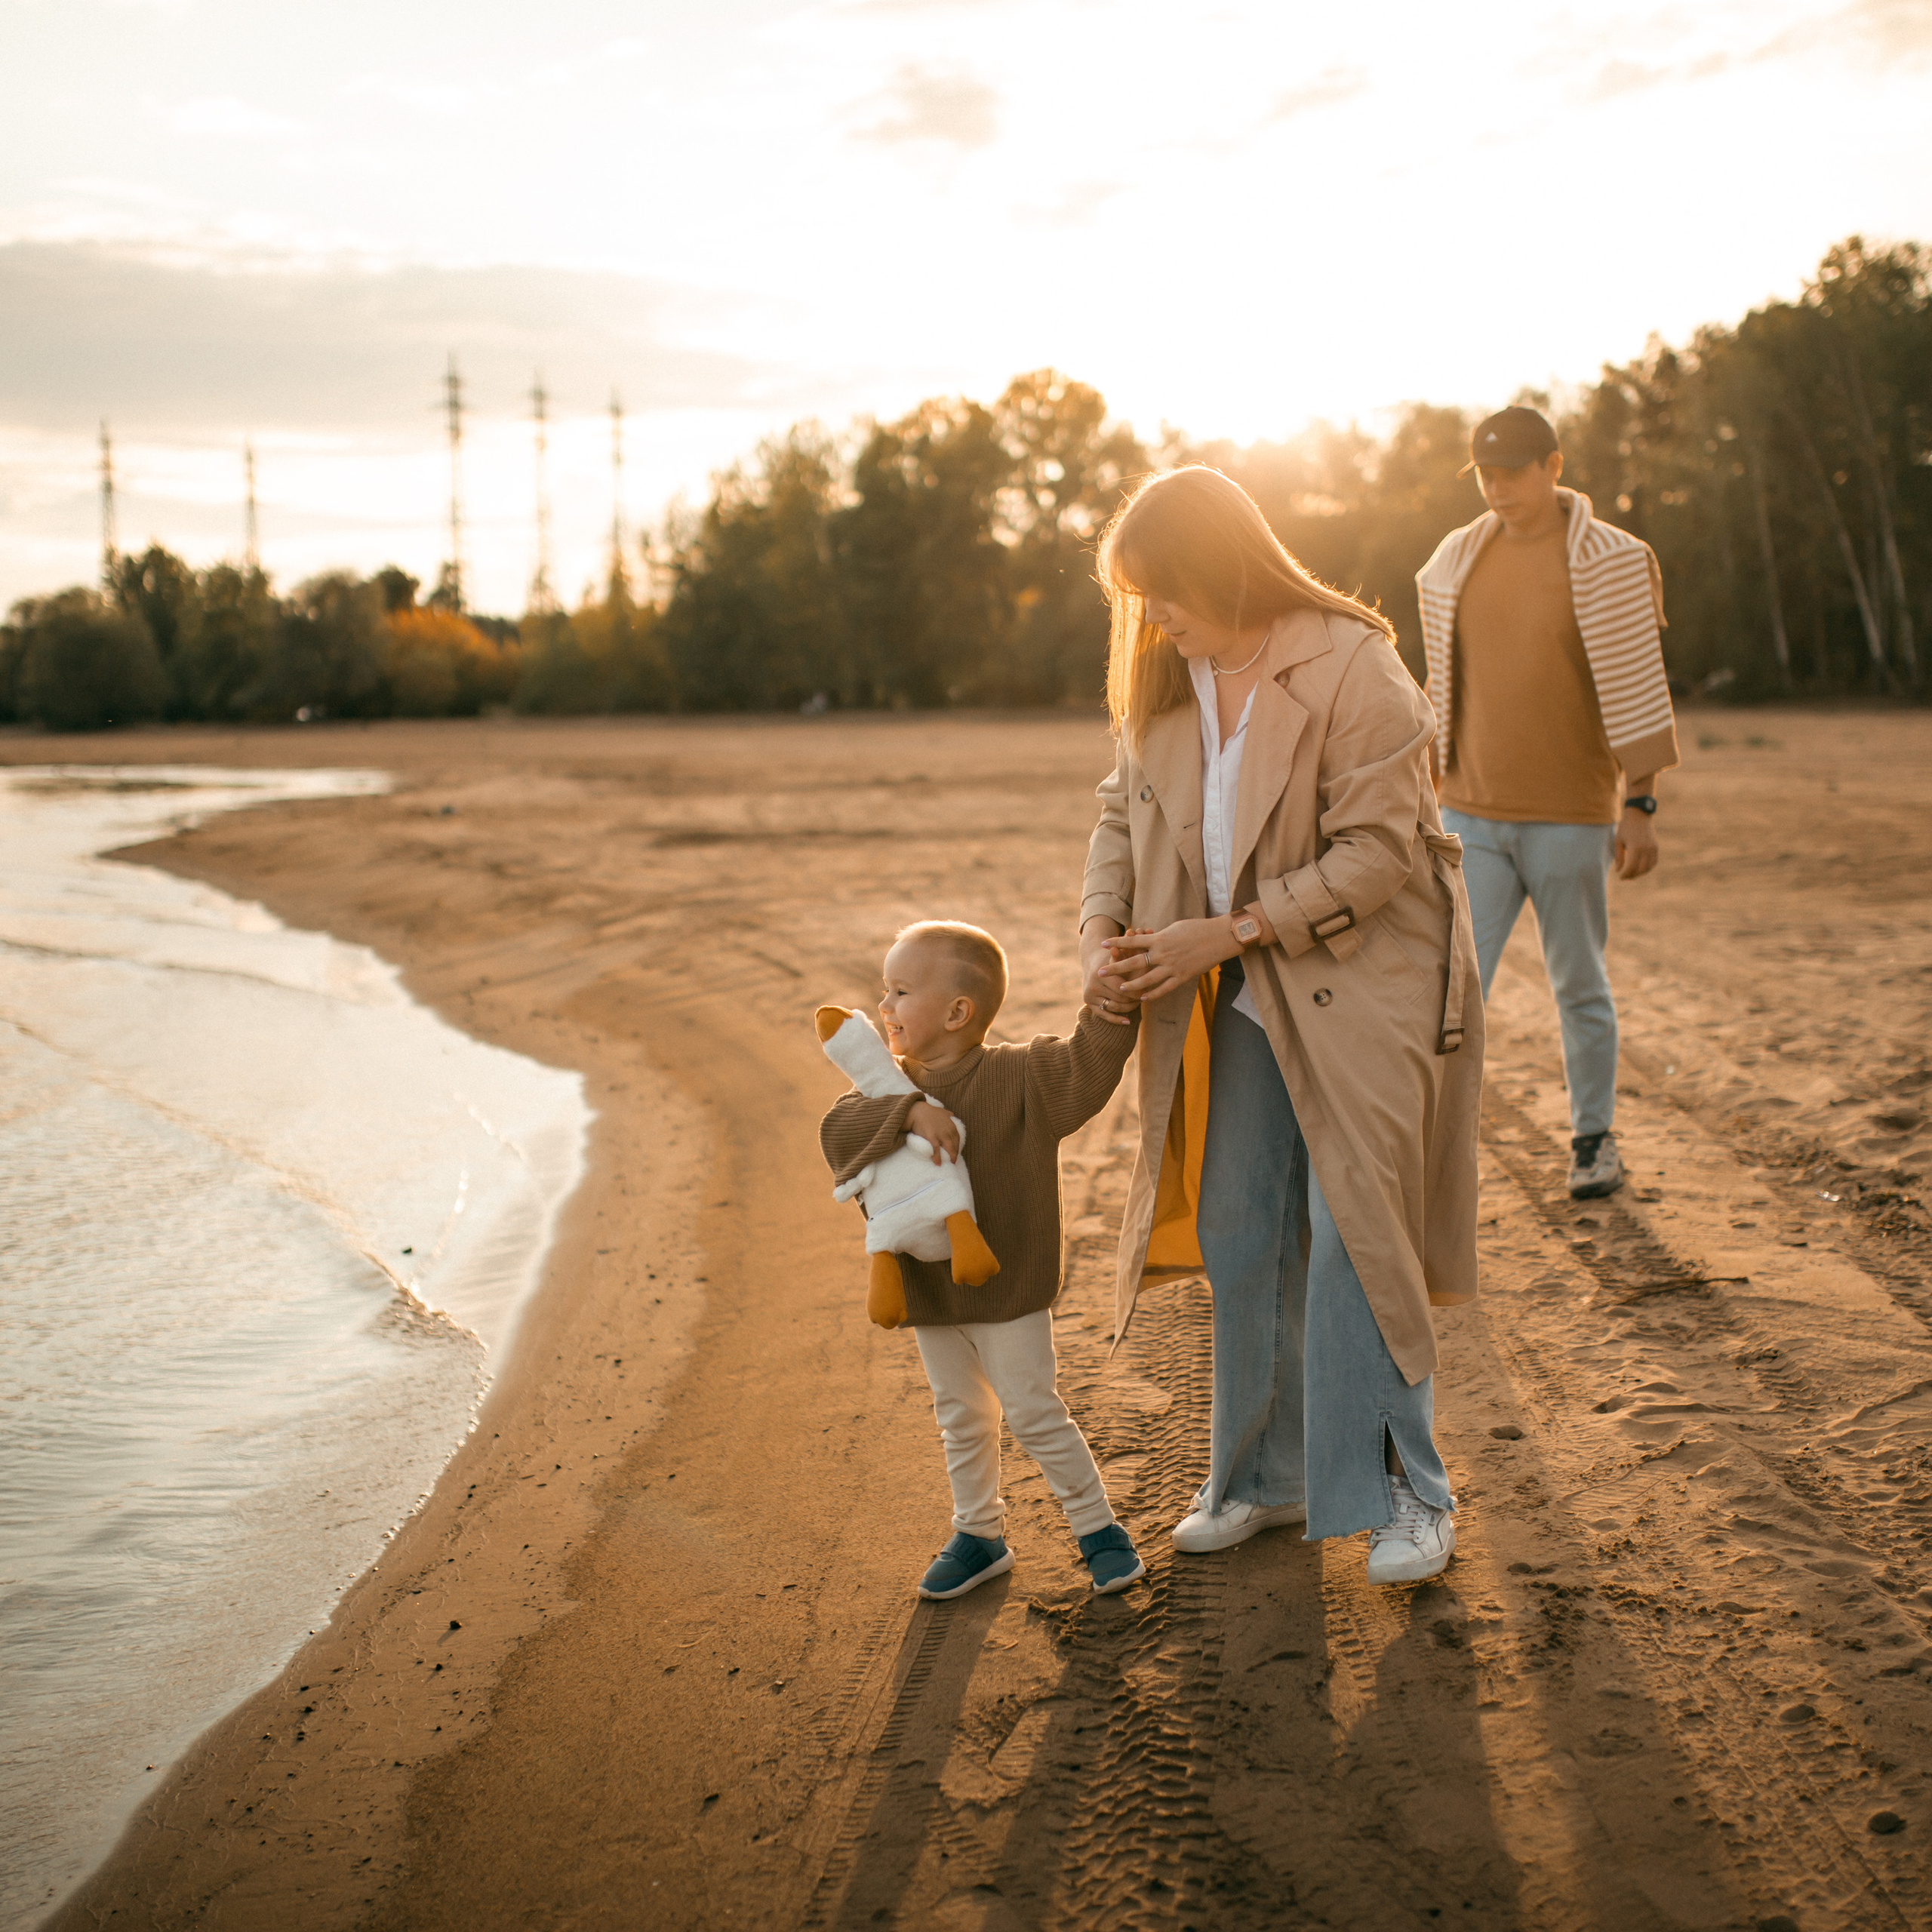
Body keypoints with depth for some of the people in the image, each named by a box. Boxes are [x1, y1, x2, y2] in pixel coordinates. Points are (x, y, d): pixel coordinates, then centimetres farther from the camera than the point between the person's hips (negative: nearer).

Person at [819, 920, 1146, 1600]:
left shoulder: (1017, 1076, -14)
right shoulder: (894, 1088, -1)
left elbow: (1087, 1064, -22)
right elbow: (838, 1130, -18)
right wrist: (909, 1111, -32)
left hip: (1009, 1289, -5)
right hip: (930, 1292, 5)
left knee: (1031, 1412, 1)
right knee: (961, 1419, 17)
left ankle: (1099, 1529, 17)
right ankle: (979, 1535, 32)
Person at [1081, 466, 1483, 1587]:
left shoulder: (1352, 669, -18)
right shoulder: (1168, 680, 5)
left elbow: (1374, 854, -20)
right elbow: (1125, 815, 13)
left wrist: (1223, 933, -21)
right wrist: (1104, 929, -6)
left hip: (1363, 983, -7)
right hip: (1243, 1001, 7)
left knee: (1352, 1233, -6)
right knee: (1238, 1235, 10)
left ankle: (1410, 1493, 10)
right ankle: (1266, 1477, 26)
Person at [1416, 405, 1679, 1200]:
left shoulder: (1608, 561, -6)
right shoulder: (1455, 559, 6)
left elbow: (1635, 687, -7)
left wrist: (1640, 805, -10)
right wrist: (1436, 794, 15)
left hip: (1569, 815, -3)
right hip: (1472, 816, 3)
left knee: (1579, 987, 9)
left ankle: (1595, 1136, 26)